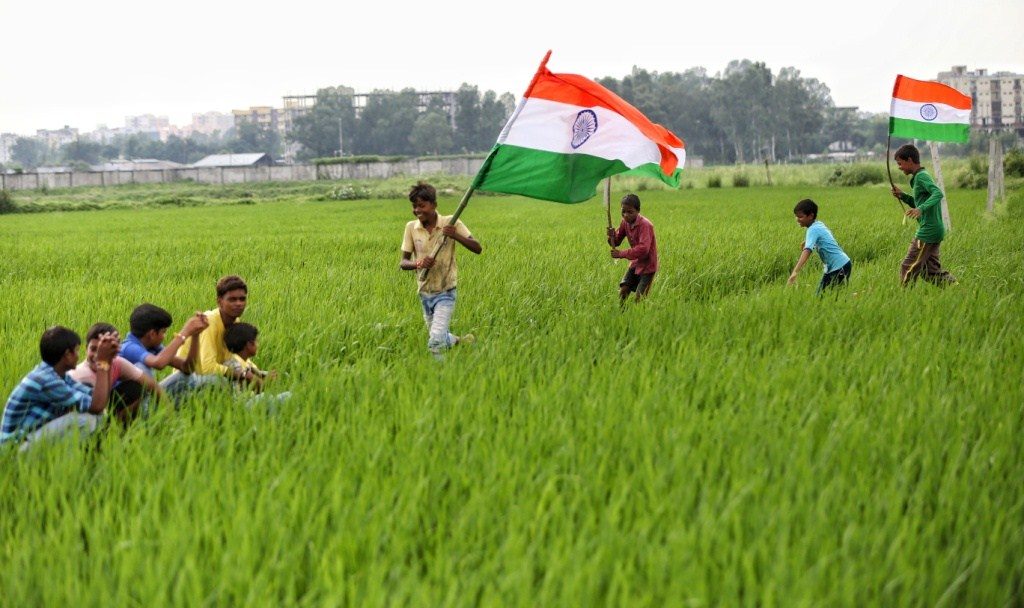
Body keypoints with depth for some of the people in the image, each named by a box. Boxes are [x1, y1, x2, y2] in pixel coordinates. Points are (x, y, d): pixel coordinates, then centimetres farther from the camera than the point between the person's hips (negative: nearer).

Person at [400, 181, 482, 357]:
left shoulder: (450, 223, -10)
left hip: (445, 292, -4)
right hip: (425, 294, 4)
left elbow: (477, 248, -11)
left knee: (435, 342, -18)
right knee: (438, 338, 17)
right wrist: (418, 264, -23)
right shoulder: (411, 227, -2)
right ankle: (460, 341, 45)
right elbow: (403, 263, 0)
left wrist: (455, 235, -28)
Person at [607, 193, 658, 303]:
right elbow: (616, 242, 6)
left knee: (640, 296, -11)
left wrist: (621, 254, -31)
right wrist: (612, 236, -18)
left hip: (647, 265, -7)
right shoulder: (625, 222, -2)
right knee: (623, 290, 0)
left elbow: (643, 249, -35)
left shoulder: (644, 225, -25)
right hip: (635, 262, 7)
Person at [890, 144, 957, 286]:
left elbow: (938, 193, -28)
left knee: (908, 268, -3)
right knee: (931, 272, 11)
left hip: (928, 231, -10)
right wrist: (902, 196, 13)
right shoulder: (919, 177, 18)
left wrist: (921, 209, -40)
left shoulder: (921, 176, -12)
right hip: (935, 231, 10)